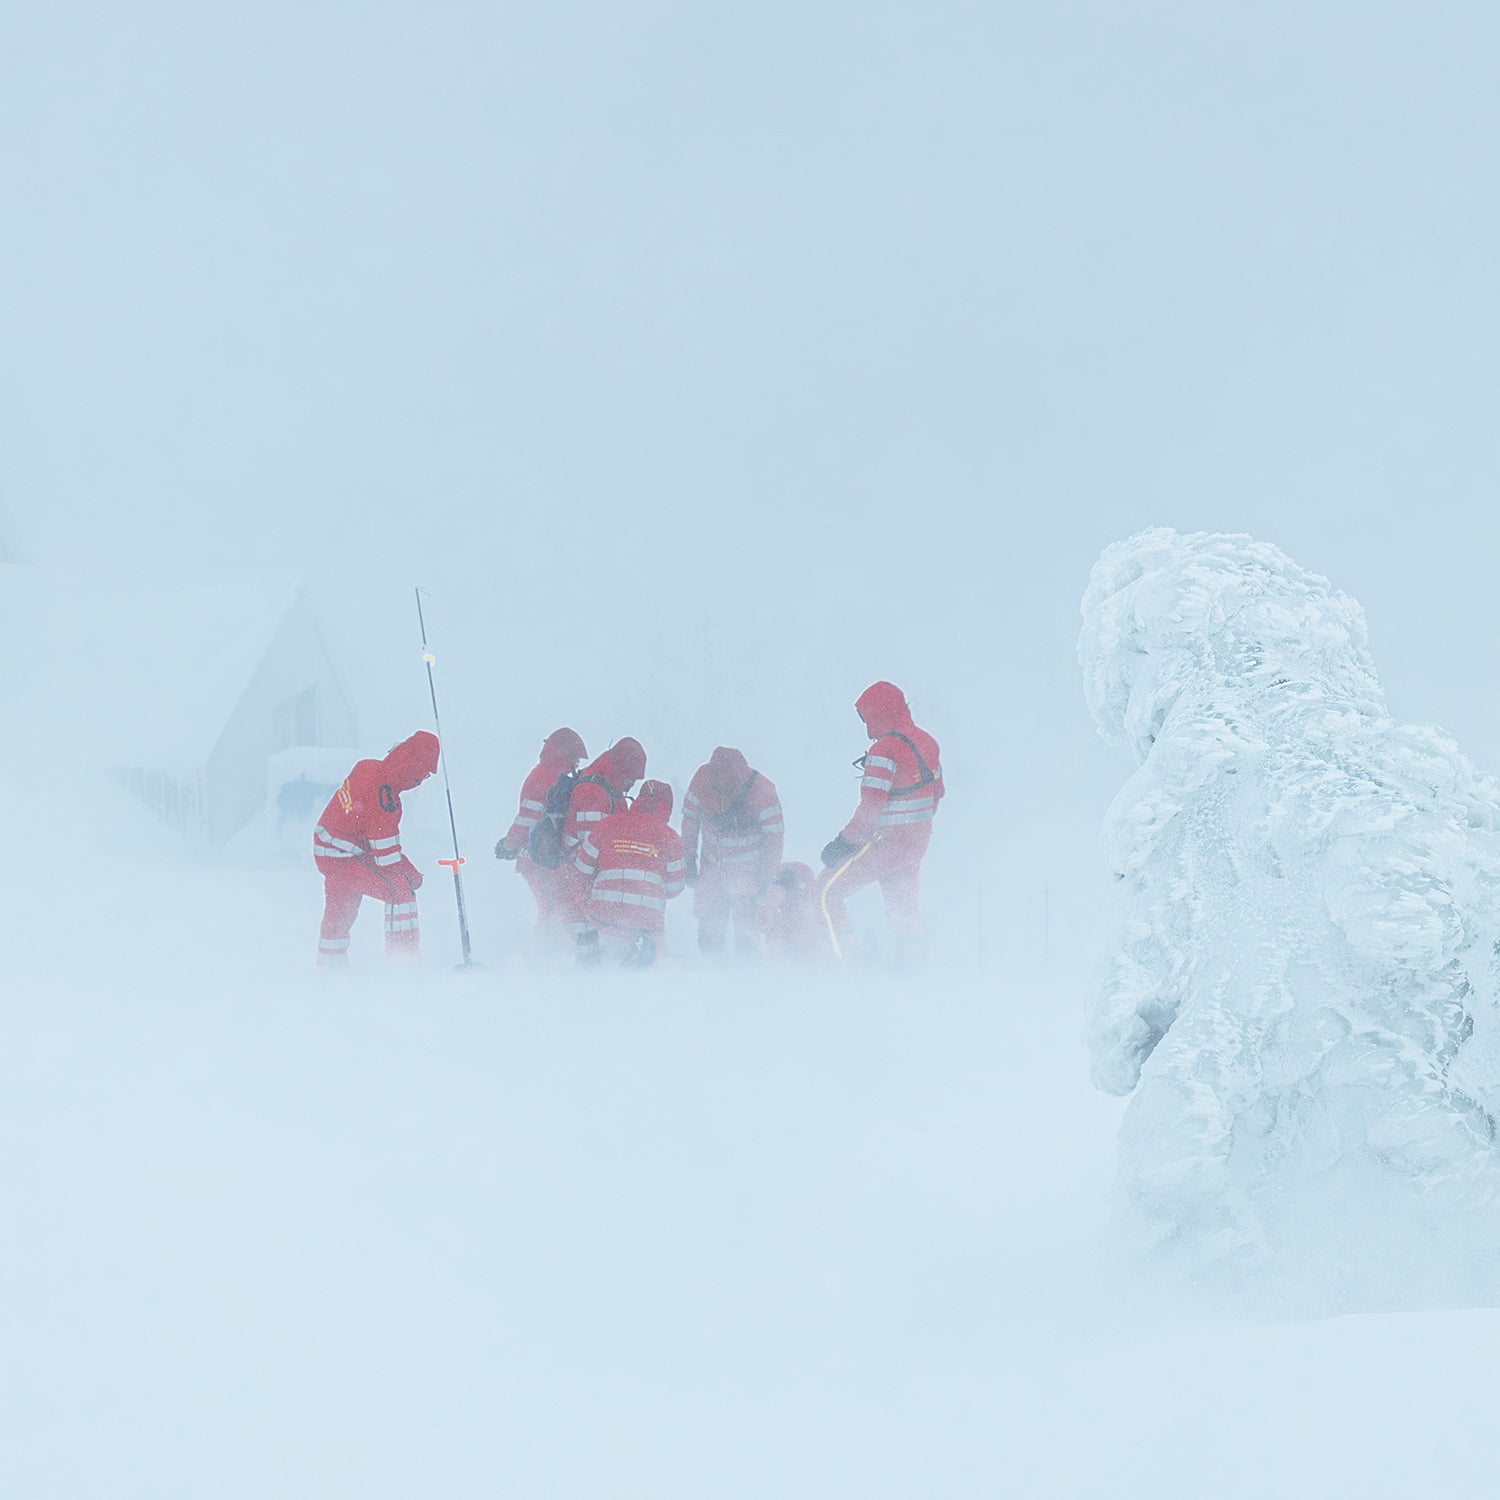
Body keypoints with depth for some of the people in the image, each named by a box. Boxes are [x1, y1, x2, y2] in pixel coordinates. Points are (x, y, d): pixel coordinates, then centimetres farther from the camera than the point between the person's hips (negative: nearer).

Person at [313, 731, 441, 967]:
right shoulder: (384, 796, -28)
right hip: (345, 857, -10)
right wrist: (411, 873, -7)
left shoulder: (367, 768, 0)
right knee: (401, 889, -13)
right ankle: (402, 958, -16)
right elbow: (385, 848, -22)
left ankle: (329, 963, 43)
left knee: (340, 910, 25)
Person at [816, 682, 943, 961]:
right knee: (905, 910, 18)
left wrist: (844, 843, -16)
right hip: (917, 843, 8)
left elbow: (871, 807, -23)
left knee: (828, 891, 2)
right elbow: (936, 792, 17)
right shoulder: (926, 742, 6)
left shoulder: (885, 750, -20)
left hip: (887, 842, -8)